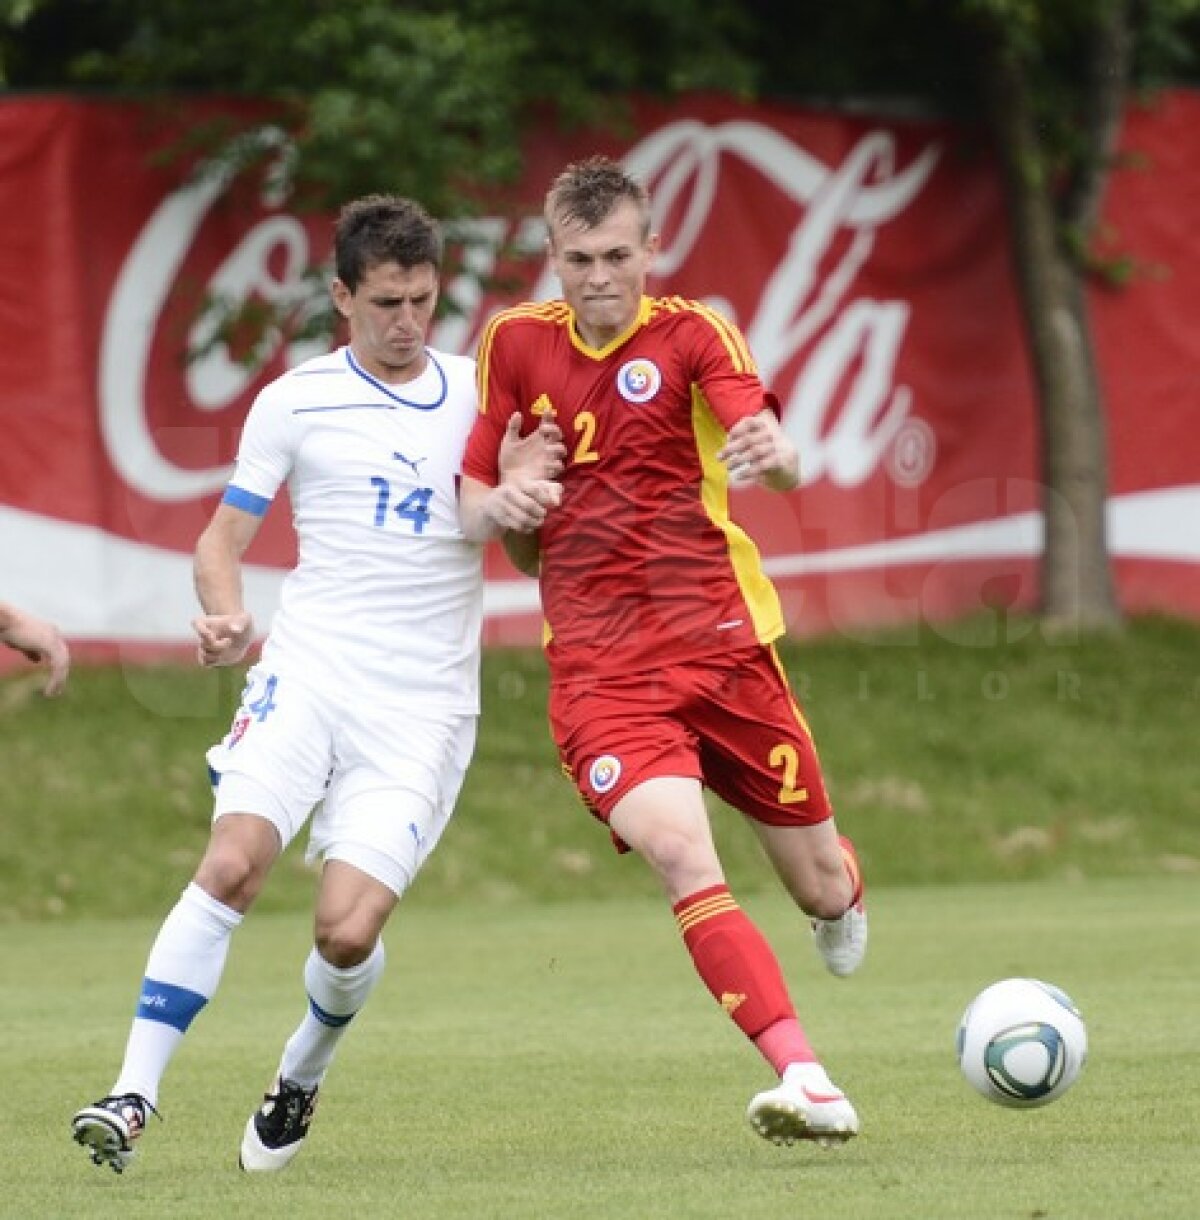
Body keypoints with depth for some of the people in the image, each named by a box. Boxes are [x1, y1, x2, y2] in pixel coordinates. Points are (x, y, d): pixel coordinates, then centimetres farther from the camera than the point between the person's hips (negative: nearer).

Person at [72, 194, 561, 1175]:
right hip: (307, 675, 0)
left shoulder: (478, 393, 9)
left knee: (348, 928, -13)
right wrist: (226, 616, -12)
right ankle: (133, 1098, -19)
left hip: (423, 706, 1)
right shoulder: (294, 403, 6)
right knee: (232, 865, -23)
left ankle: (303, 1076, 18)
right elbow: (223, 537, 10)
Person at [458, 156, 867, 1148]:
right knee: (683, 861, -25)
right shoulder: (516, 343, 6)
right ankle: (807, 1083, -28)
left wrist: (774, 453, -45)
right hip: (600, 672, 0)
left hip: (722, 644, 0)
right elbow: (471, 498, 15)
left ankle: (841, 895, 48)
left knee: (822, 889, 9)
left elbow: (776, 453, -20)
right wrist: (498, 508, -10)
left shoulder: (692, 333, -3)